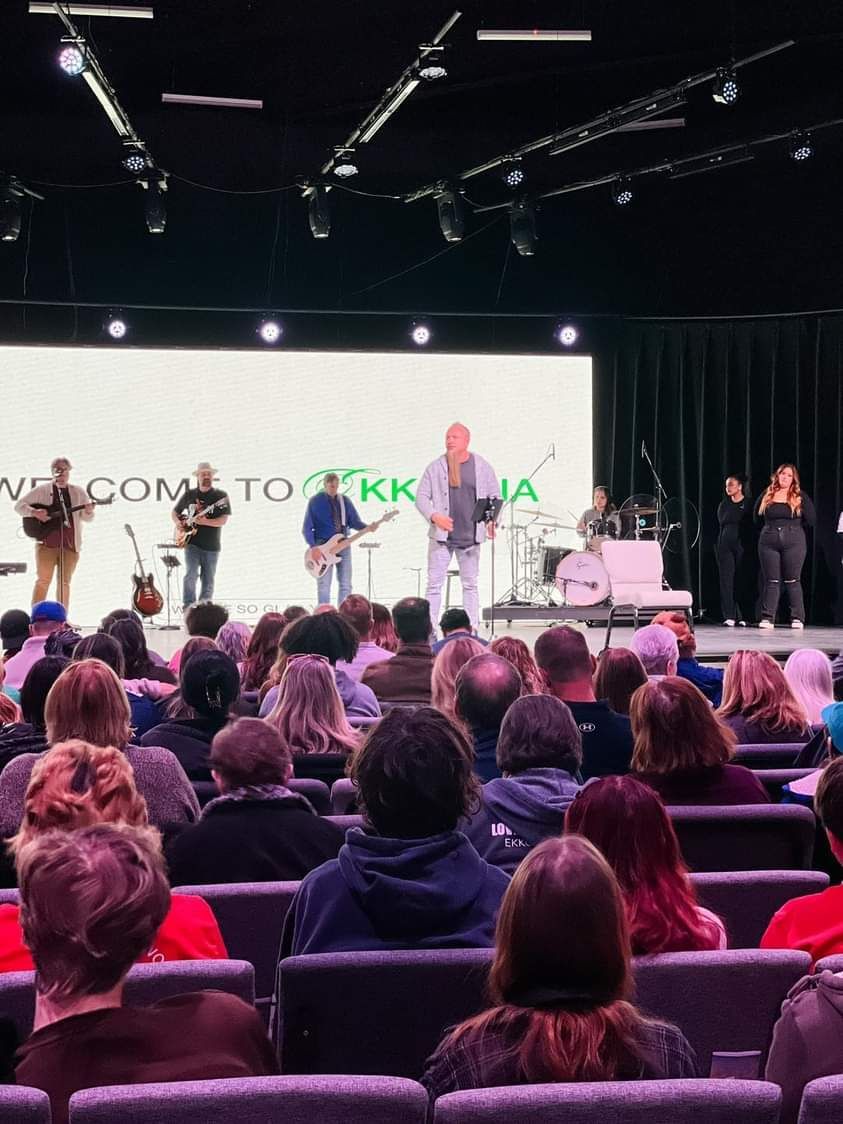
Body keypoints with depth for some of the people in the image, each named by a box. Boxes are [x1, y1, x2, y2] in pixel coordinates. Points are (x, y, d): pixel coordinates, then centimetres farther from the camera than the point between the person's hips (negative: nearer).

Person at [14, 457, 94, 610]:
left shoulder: (78, 492, 10)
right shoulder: (41, 491, 5)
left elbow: (88, 518, 10)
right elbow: (19, 505, 6)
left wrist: (88, 511, -14)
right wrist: (34, 512, -12)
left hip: (70, 544, 2)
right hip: (46, 543, -2)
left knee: (64, 583, 4)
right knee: (43, 581, -7)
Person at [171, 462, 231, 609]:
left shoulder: (221, 496, 0)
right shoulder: (189, 494, 7)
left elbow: (223, 520, -10)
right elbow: (174, 512, 20)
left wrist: (204, 521, -23)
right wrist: (178, 522, -2)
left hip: (211, 546, 0)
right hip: (192, 543, 0)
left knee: (208, 582, 5)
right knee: (191, 575, -16)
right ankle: (188, 608, -12)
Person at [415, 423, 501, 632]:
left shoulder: (482, 467, 4)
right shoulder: (435, 467, 2)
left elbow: (494, 495, 10)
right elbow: (421, 497, 2)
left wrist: (492, 520, -6)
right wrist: (434, 516, -16)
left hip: (471, 537, 1)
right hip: (441, 536, -1)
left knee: (470, 584, 7)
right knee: (434, 584, -1)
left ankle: (472, 629, 13)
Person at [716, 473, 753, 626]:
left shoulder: (749, 504, 2)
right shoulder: (724, 505, 13)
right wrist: (718, 547, 9)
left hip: (742, 545, -3)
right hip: (725, 545, 3)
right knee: (727, 580, -3)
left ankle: (742, 616, -1)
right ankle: (729, 616, -2)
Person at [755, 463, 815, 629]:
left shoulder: (800, 497, 3)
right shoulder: (766, 495, 9)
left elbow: (811, 520, -1)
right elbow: (757, 517, 15)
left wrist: (793, 527, 4)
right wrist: (772, 527, 8)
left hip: (794, 542, -2)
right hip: (768, 541, 2)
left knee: (792, 580, 0)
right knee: (771, 581, 3)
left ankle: (797, 618, 4)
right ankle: (767, 618, 3)